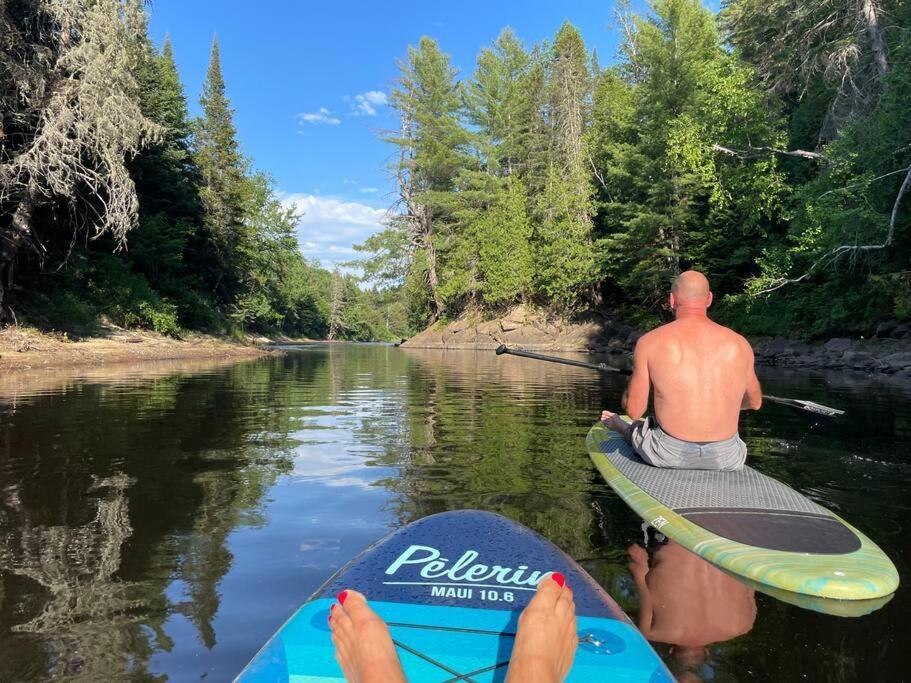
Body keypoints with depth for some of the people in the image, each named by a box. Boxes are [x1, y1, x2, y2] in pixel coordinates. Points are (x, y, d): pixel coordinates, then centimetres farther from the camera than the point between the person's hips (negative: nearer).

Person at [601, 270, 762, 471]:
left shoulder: (650, 342, -9)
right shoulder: (739, 343, -1)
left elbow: (634, 411, -6)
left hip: (669, 454, -2)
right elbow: (755, 402, 15)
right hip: (726, 458, 2)